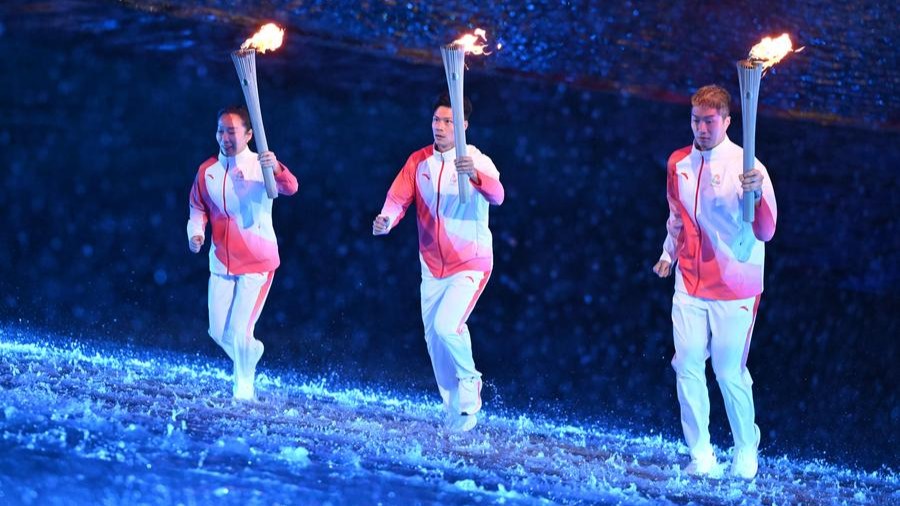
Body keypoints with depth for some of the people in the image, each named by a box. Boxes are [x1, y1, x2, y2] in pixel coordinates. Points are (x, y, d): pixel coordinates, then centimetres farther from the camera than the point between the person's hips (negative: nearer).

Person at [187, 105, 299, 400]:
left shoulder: (262, 167, -13)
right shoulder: (208, 171, 0)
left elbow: (290, 188, -31)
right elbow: (198, 208, 13)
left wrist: (276, 170, -52)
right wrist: (196, 232, -7)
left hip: (258, 263, -5)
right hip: (221, 263, 5)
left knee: (239, 331, -11)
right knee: (219, 332, 9)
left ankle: (244, 387, 10)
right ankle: (251, 351, 40)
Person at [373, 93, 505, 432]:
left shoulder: (477, 162, -13)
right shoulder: (419, 162, 1)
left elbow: (496, 196, -31)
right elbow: (399, 197, -8)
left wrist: (475, 175, -53)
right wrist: (387, 219, -31)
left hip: (470, 264, -5)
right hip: (432, 266, 5)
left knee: (446, 325, -24)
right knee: (434, 338, 10)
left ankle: (469, 380, 4)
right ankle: (455, 411, 26)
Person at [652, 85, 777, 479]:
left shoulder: (746, 166, -12)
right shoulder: (678, 164, 5)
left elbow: (765, 232, -20)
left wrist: (756, 194, -35)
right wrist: (669, 253, 17)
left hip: (734, 289, -4)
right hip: (690, 284, 5)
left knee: (730, 373, -2)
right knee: (687, 366, -2)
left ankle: (746, 453, 16)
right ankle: (700, 456, 6)